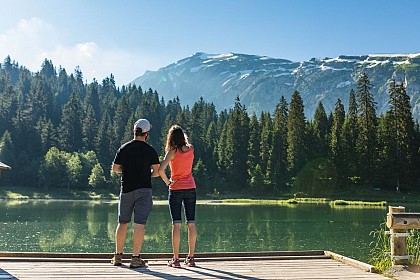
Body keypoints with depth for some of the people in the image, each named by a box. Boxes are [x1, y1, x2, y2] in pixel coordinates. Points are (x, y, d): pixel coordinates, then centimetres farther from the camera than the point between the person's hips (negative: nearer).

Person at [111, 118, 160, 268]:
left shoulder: (123, 148, 3)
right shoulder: (150, 150, -4)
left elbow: (115, 168, 7)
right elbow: (157, 171, -6)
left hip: (126, 189, 3)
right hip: (144, 189, -3)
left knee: (123, 222, 13)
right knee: (139, 224, -3)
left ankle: (118, 256, 19)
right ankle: (136, 258, -3)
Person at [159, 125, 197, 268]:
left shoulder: (172, 151, -10)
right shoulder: (191, 149, 2)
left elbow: (161, 170, -21)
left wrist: (167, 181, -7)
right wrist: (180, 132, 21)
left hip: (176, 189, -4)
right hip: (190, 188, 4)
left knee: (176, 224, -2)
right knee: (191, 223, 6)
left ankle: (176, 259, -1)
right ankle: (191, 257, 10)